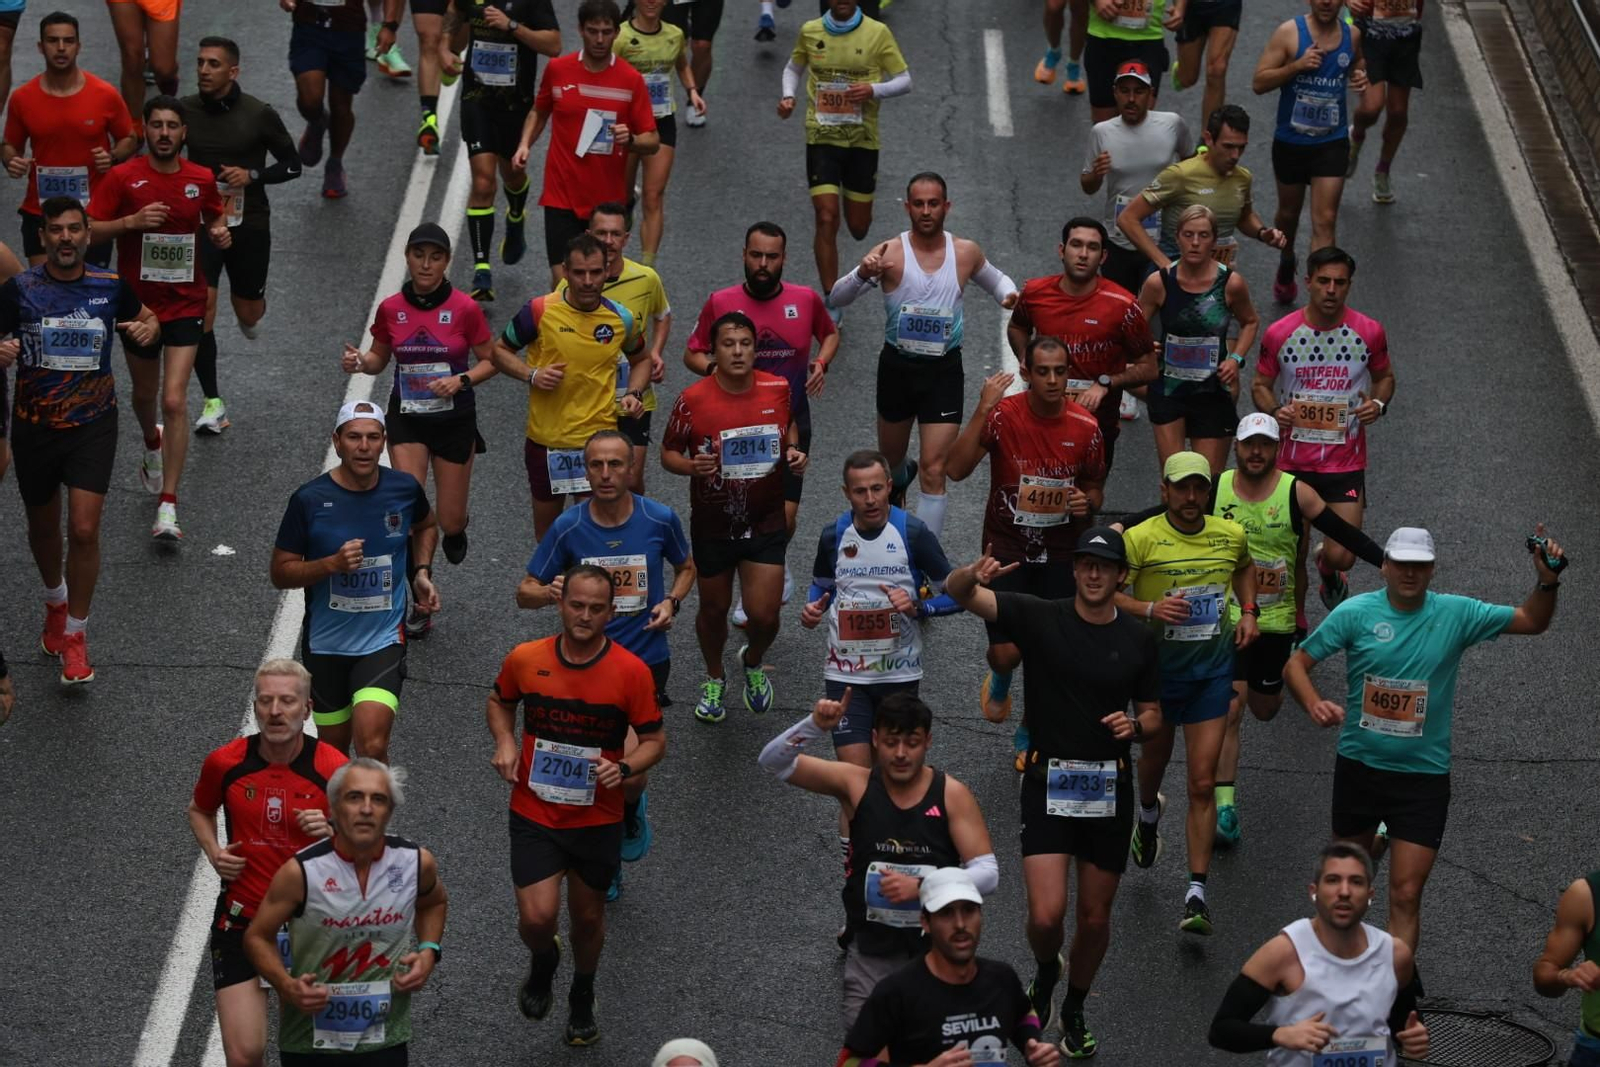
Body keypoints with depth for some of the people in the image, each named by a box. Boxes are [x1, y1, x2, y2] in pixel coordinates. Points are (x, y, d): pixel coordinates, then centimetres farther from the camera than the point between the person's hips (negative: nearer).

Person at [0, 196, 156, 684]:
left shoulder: (110, 287, -3)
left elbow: (148, 318, 16)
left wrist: (149, 328, -7)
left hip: (93, 426, -1)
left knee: (84, 530, -12)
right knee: (43, 527, 17)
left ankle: (75, 635, 1)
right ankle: (55, 602, 46)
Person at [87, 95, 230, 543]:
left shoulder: (201, 179, -2)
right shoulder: (123, 178, -8)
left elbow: (214, 219, 18)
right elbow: (89, 231, -10)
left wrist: (220, 233, -5)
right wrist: (132, 221, -25)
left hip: (185, 304, -1)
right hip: (137, 303, 1)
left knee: (174, 402, -13)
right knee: (144, 393, 21)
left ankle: (167, 507, -12)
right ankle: (152, 446, 57)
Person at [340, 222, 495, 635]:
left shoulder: (465, 309, -11)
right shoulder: (390, 309, -5)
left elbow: (490, 361, -2)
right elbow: (379, 359, 9)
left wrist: (461, 380, -20)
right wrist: (360, 362, -13)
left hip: (454, 419, -1)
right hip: (406, 418, 1)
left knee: (449, 520, 6)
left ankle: (455, 530, 47)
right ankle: (422, 604, 2)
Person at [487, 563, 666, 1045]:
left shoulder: (632, 671, -13)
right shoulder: (525, 659, -8)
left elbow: (655, 739, -3)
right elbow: (500, 702, 13)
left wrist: (624, 768, -23)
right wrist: (505, 744, -6)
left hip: (598, 819, 0)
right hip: (534, 813, 0)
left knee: (587, 917, 17)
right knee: (537, 917, -13)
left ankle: (582, 999, 46)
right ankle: (543, 961, 26)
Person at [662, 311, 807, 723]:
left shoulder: (777, 389, -8)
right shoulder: (693, 400, -15)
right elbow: (668, 453, -5)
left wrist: (794, 453, -6)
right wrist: (692, 466, -26)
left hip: (766, 523, 1)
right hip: (712, 526, -1)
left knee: (764, 615, -4)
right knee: (714, 610, 15)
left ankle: (753, 662, 32)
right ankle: (713, 679, 44)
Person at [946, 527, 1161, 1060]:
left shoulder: (1138, 640, 2)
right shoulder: (1039, 617, -6)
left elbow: (1152, 715, 12)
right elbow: (958, 592, -15)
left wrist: (1135, 725, -12)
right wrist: (976, 575, -38)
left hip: (1109, 790, 2)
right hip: (1048, 782, -2)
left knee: (1095, 916, 10)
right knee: (1046, 915, -13)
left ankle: (1075, 1011, 35)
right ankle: (1045, 971, 23)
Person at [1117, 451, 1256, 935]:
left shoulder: (1231, 535, 1)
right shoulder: (1140, 539, -12)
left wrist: (1248, 612, 8)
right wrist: (1150, 609, -27)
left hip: (1212, 668, 1)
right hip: (1157, 664, -1)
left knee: (1203, 785, -6)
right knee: (1154, 761, 20)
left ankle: (1196, 893, -6)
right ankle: (1149, 815, 57)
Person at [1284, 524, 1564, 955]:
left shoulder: (1455, 614, -6)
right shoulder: (1355, 612, -8)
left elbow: (1532, 621, 0)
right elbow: (1296, 664, -4)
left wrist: (1547, 582, -20)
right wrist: (1314, 704, -25)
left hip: (1423, 776, -1)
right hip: (1359, 765, 1)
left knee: (1406, 896, -8)